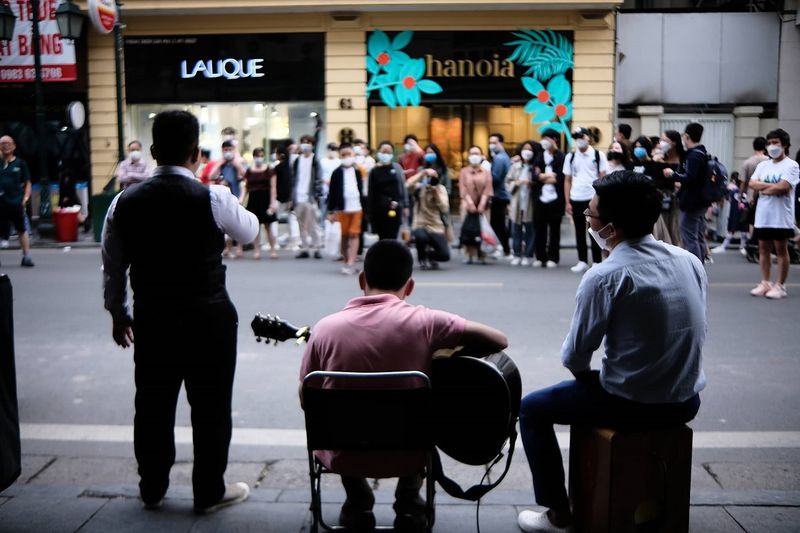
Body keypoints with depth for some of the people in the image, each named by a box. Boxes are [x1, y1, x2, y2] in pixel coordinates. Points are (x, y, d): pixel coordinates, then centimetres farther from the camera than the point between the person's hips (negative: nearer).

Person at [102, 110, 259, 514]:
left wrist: (118, 312, 21)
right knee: (210, 406, 9)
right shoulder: (213, 198, -14)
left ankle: (151, 489, 31)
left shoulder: (124, 202, -2)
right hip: (208, 318, -4)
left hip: (151, 318, 4)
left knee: (152, 404, 16)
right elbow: (250, 232, 6)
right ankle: (210, 492, 21)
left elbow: (112, 266, 7)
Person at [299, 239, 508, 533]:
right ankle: (409, 505, 25)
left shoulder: (325, 327, -9)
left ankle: (358, 504, 26)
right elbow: (500, 341, -10)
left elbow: (307, 401, 1)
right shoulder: (425, 321, -13)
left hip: (342, 456, 1)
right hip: (407, 454, -1)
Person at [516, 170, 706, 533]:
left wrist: (583, 372, 11)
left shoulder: (605, 276, -20)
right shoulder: (690, 261, -1)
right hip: (687, 401, 7)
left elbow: (574, 357, -12)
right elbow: (685, 335, 10)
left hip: (632, 404, -7)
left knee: (532, 409, 14)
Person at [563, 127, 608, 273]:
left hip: (593, 199, -3)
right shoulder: (570, 157, 9)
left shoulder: (598, 155, 1)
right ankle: (582, 261, 17)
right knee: (579, 231, 9)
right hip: (576, 200, 3)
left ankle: (597, 262, 7)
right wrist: (567, 202, 3)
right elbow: (567, 180, 10)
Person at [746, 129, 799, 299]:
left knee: (781, 250, 1)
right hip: (763, 215, 6)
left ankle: (780, 286, 6)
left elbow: (783, 187, -18)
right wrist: (771, 186, -11)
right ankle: (765, 283, 17)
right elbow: (752, 184, 0)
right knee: (763, 248, 9)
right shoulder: (763, 165, 12)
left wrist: (763, 188, -6)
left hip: (781, 217, -6)